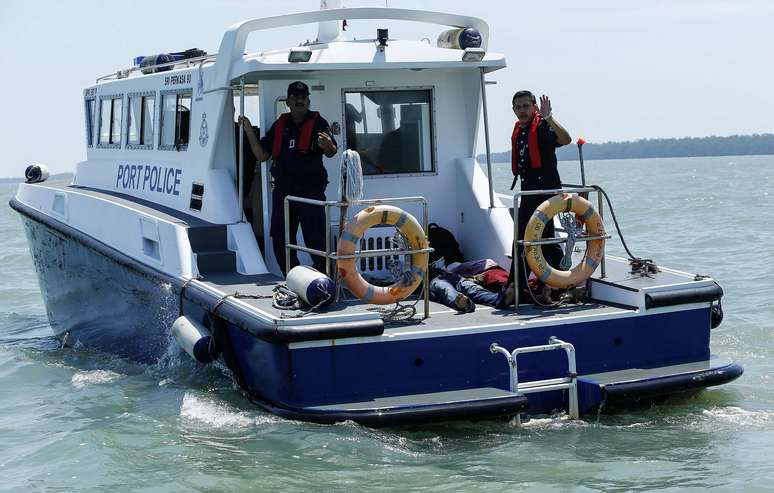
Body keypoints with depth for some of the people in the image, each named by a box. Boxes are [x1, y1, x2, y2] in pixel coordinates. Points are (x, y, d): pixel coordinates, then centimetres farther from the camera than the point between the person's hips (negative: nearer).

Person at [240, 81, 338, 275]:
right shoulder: (280, 125, 15)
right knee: (280, 241, 8)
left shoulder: (317, 123, 1)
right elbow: (261, 155, 15)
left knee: (315, 241, -10)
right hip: (282, 191, 5)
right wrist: (249, 131, 9)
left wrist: (327, 146, -37)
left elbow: (332, 152, -14)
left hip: (311, 191, -5)